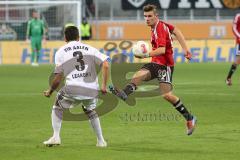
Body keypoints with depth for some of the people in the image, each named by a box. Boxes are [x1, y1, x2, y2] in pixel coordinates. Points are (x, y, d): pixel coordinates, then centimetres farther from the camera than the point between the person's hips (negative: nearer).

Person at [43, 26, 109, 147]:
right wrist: (104, 85, 6)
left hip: (73, 88, -2)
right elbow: (105, 65, 1)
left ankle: (56, 137, 8)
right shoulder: (90, 49, 16)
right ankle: (101, 141, 26)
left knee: (57, 108, 23)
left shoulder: (61, 52, 10)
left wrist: (50, 91, 21)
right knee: (91, 112, 30)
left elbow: (58, 77, 5)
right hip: (92, 90, 2)